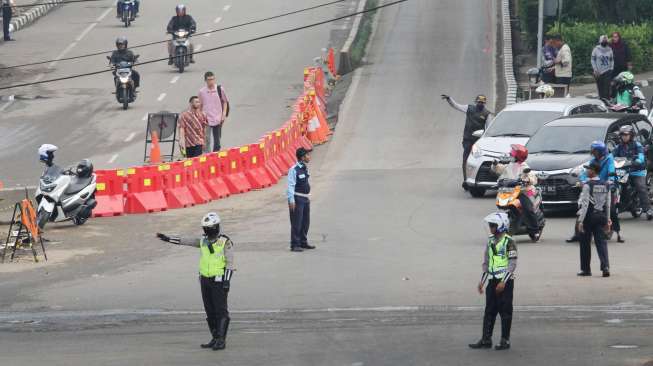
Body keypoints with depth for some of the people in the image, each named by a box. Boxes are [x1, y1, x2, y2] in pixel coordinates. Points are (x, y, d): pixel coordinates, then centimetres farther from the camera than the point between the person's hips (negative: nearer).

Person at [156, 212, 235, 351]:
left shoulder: (225, 242, -9)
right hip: (205, 280, 7)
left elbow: (230, 263, -12)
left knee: (221, 311, -7)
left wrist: (227, 281, -19)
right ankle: (215, 339, 13)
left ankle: (221, 340, -7)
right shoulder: (203, 241, 9)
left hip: (219, 281, -7)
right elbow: (184, 241, 12)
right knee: (210, 311, 8)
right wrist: (168, 238, 8)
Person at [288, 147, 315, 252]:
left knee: (305, 222, 15)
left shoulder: (305, 169, 10)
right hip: (297, 199, -8)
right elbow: (291, 186, -18)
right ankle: (294, 245, -3)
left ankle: (303, 242, 27)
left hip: (305, 198, 8)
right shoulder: (294, 170, -16)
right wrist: (291, 201, -22)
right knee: (296, 223, -6)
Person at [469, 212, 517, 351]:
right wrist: (482, 281, 13)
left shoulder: (508, 242, -11)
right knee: (489, 311, 7)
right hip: (493, 281, 7)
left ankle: (505, 341, 5)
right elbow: (486, 262, 18)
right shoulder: (490, 241, 11)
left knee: (505, 312, -1)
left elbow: (513, 264, -14)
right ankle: (486, 339, 11)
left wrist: (503, 282, -19)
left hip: (505, 282, -7)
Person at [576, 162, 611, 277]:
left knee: (585, 243, 7)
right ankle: (605, 267, -15)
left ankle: (586, 269, 13)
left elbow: (585, 204, -16)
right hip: (601, 215, 5)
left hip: (589, 216, -5)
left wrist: (580, 220, -14)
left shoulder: (588, 185, -12)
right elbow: (608, 204, 10)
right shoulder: (605, 185, 6)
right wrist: (607, 219, 16)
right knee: (601, 242, 2)